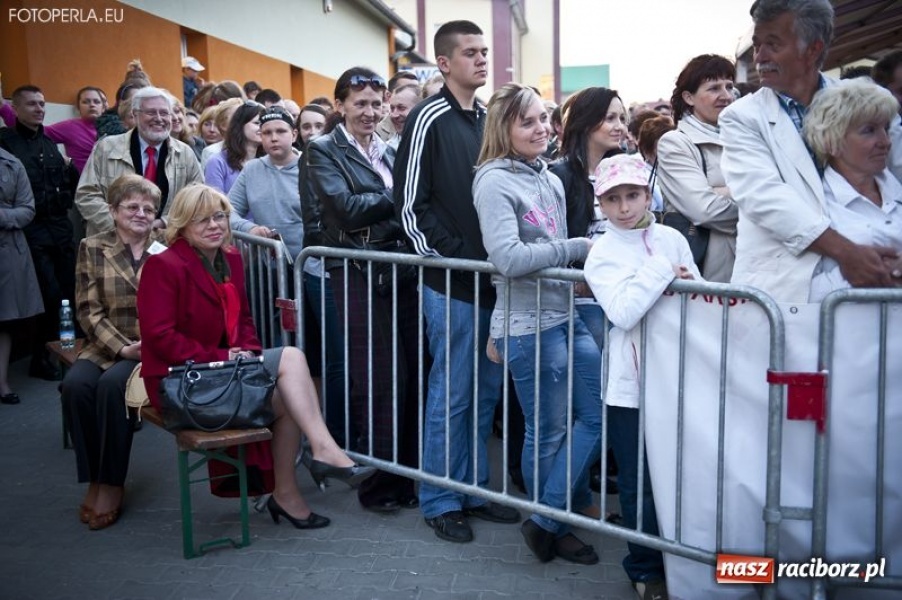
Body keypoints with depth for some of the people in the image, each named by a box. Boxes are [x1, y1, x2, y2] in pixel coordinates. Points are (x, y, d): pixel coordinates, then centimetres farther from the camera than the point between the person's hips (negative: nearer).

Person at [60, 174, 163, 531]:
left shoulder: (166, 252, 6)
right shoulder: (92, 249, 8)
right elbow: (89, 311, 1)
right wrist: (122, 347, -12)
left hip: (154, 350, -2)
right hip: (105, 346, 2)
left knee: (112, 384, -30)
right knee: (75, 384, -27)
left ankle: (112, 484, -15)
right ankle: (92, 479, -12)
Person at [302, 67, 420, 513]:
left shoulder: (390, 151, 19)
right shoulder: (323, 151, 2)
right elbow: (345, 208, -12)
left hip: (402, 270, 5)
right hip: (359, 275, -5)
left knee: (410, 377, 5)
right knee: (380, 381, -2)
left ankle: (407, 475, 19)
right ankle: (378, 484, 12)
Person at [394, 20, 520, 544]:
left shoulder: (488, 119, 13)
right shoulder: (430, 119, -7)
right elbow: (411, 204, -11)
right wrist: (453, 258, -14)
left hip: (493, 280, 7)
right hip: (452, 283, -6)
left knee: (486, 392, 12)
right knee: (452, 394, 1)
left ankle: (474, 489, 25)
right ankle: (440, 500, 15)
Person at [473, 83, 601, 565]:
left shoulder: (551, 179, 12)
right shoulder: (495, 182, -11)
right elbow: (508, 258, -23)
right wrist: (579, 247, -18)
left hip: (565, 314, 8)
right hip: (528, 323, -8)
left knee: (597, 412, 7)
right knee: (549, 431, 4)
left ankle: (550, 519, 17)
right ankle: (550, 524, 24)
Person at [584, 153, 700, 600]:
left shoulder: (672, 239, 4)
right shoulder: (602, 255, -5)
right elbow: (623, 313, -20)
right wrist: (661, 271, -17)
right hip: (630, 382, -3)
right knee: (639, 482, 6)